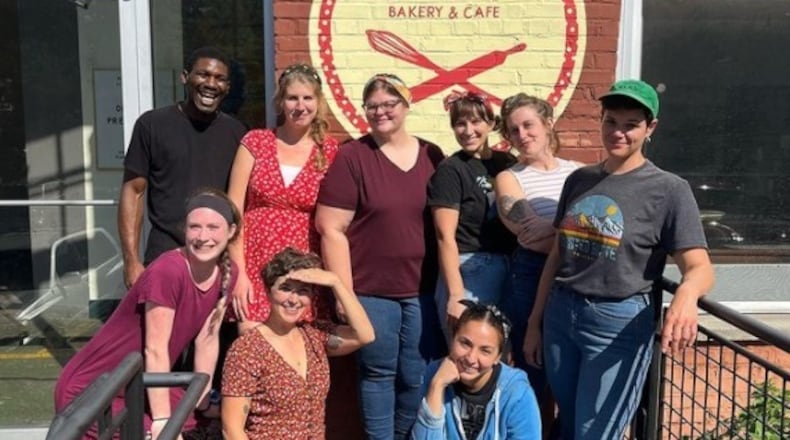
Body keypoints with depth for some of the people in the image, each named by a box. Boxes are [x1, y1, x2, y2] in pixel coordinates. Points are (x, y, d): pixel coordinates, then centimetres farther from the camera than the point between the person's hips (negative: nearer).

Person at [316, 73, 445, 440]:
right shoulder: (351, 156, -5)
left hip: (422, 290, 3)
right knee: (378, 374, 8)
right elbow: (331, 229, -8)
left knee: (417, 376, 11)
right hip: (371, 291, -3)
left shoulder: (432, 156, 5)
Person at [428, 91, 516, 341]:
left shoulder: (508, 163, 9)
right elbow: (445, 237, -12)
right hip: (468, 272, -5)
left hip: (509, 270, 6)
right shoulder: (450, 170, -6)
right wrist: (455, 295, -17)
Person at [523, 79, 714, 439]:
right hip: (560, 314, 5)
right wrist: (535, 321, 11)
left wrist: (686, 292, -38)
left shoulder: (668, 189, -7)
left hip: (619, 323, -5)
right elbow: (557, 255, 11)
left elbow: (700, 267, -14)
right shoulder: (579, 179, 8)